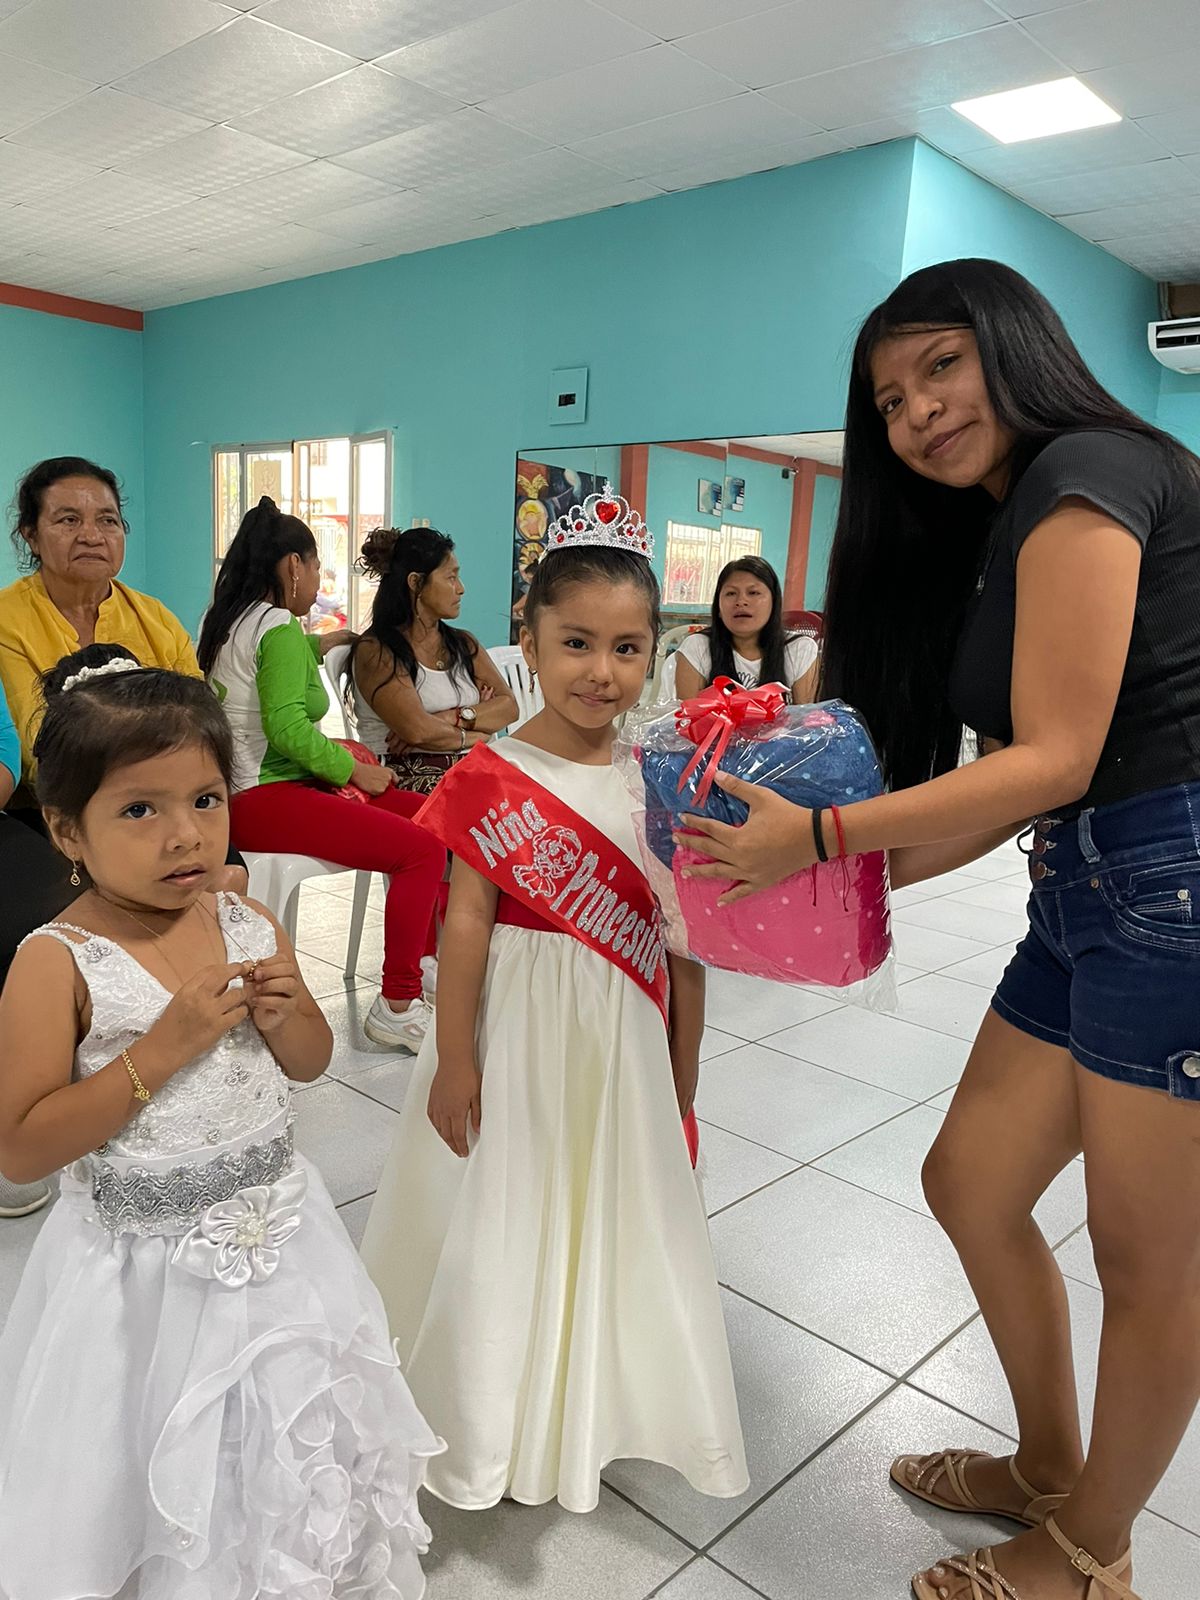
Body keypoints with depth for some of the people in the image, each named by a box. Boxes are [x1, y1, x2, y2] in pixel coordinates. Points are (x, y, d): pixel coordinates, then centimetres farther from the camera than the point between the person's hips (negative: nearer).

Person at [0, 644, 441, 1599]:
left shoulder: (252, 928, -6)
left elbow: (312, 1063, 7)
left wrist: (284, 1014, -16)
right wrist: (166, 1045, -26)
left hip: (278, 1243, 4)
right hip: (147, 1267, -4)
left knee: (284, 1467, 24)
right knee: (161, 1487, 17)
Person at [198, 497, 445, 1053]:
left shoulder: (224, 618, 16)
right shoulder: (279, 628, -14)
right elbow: (287, 730, -23)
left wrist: (319, 643, 39)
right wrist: (358, 771, -12)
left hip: (245, 789, 11)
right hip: (265, 801, -11)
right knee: (422, 850, -20)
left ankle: (426, 959, 16)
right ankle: (397, 1008, -13)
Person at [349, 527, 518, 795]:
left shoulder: (463, 644, 19)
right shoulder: (374, 651, -2)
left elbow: (508, 705, 6)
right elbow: (416, 729, -15)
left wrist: (453, 717, -11)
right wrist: (472, 735, 1)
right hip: (407, 781, -6)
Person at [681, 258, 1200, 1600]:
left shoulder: (1084, 473, -9)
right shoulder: (996, 528, 19)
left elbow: (1057, 757, -16)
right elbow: (1015, 781, 13)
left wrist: (824, 836, -16)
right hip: (1091, 892, 10)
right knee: (970, 1185, 16)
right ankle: (1049, 1468, 40)